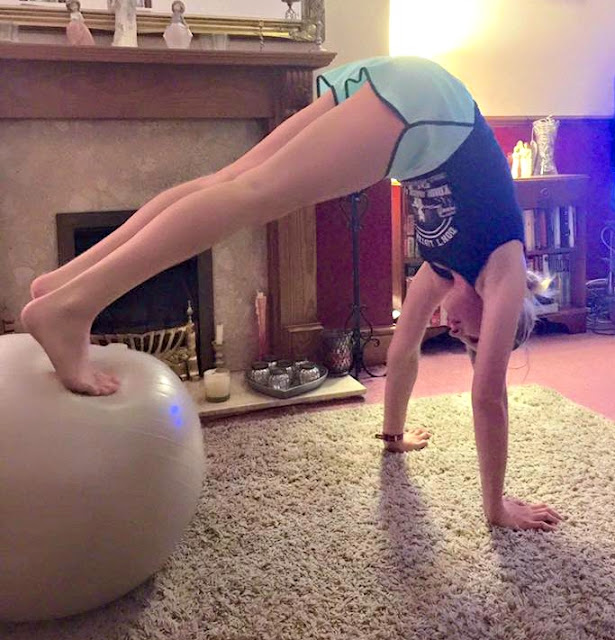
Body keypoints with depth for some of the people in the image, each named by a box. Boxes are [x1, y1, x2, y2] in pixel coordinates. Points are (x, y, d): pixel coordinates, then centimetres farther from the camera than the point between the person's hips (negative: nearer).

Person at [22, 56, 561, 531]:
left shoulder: (456, 261, 27)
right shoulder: (504, 274, 12)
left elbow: (402, 352, 34)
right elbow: (489, 395, 6)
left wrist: (394, 433, 45)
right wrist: (497, 507, 14)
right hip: (419, 102, -6)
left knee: (233, 184, -3)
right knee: (256, 194, -21)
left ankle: (66, 279, -5)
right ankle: (71, 305, -30)